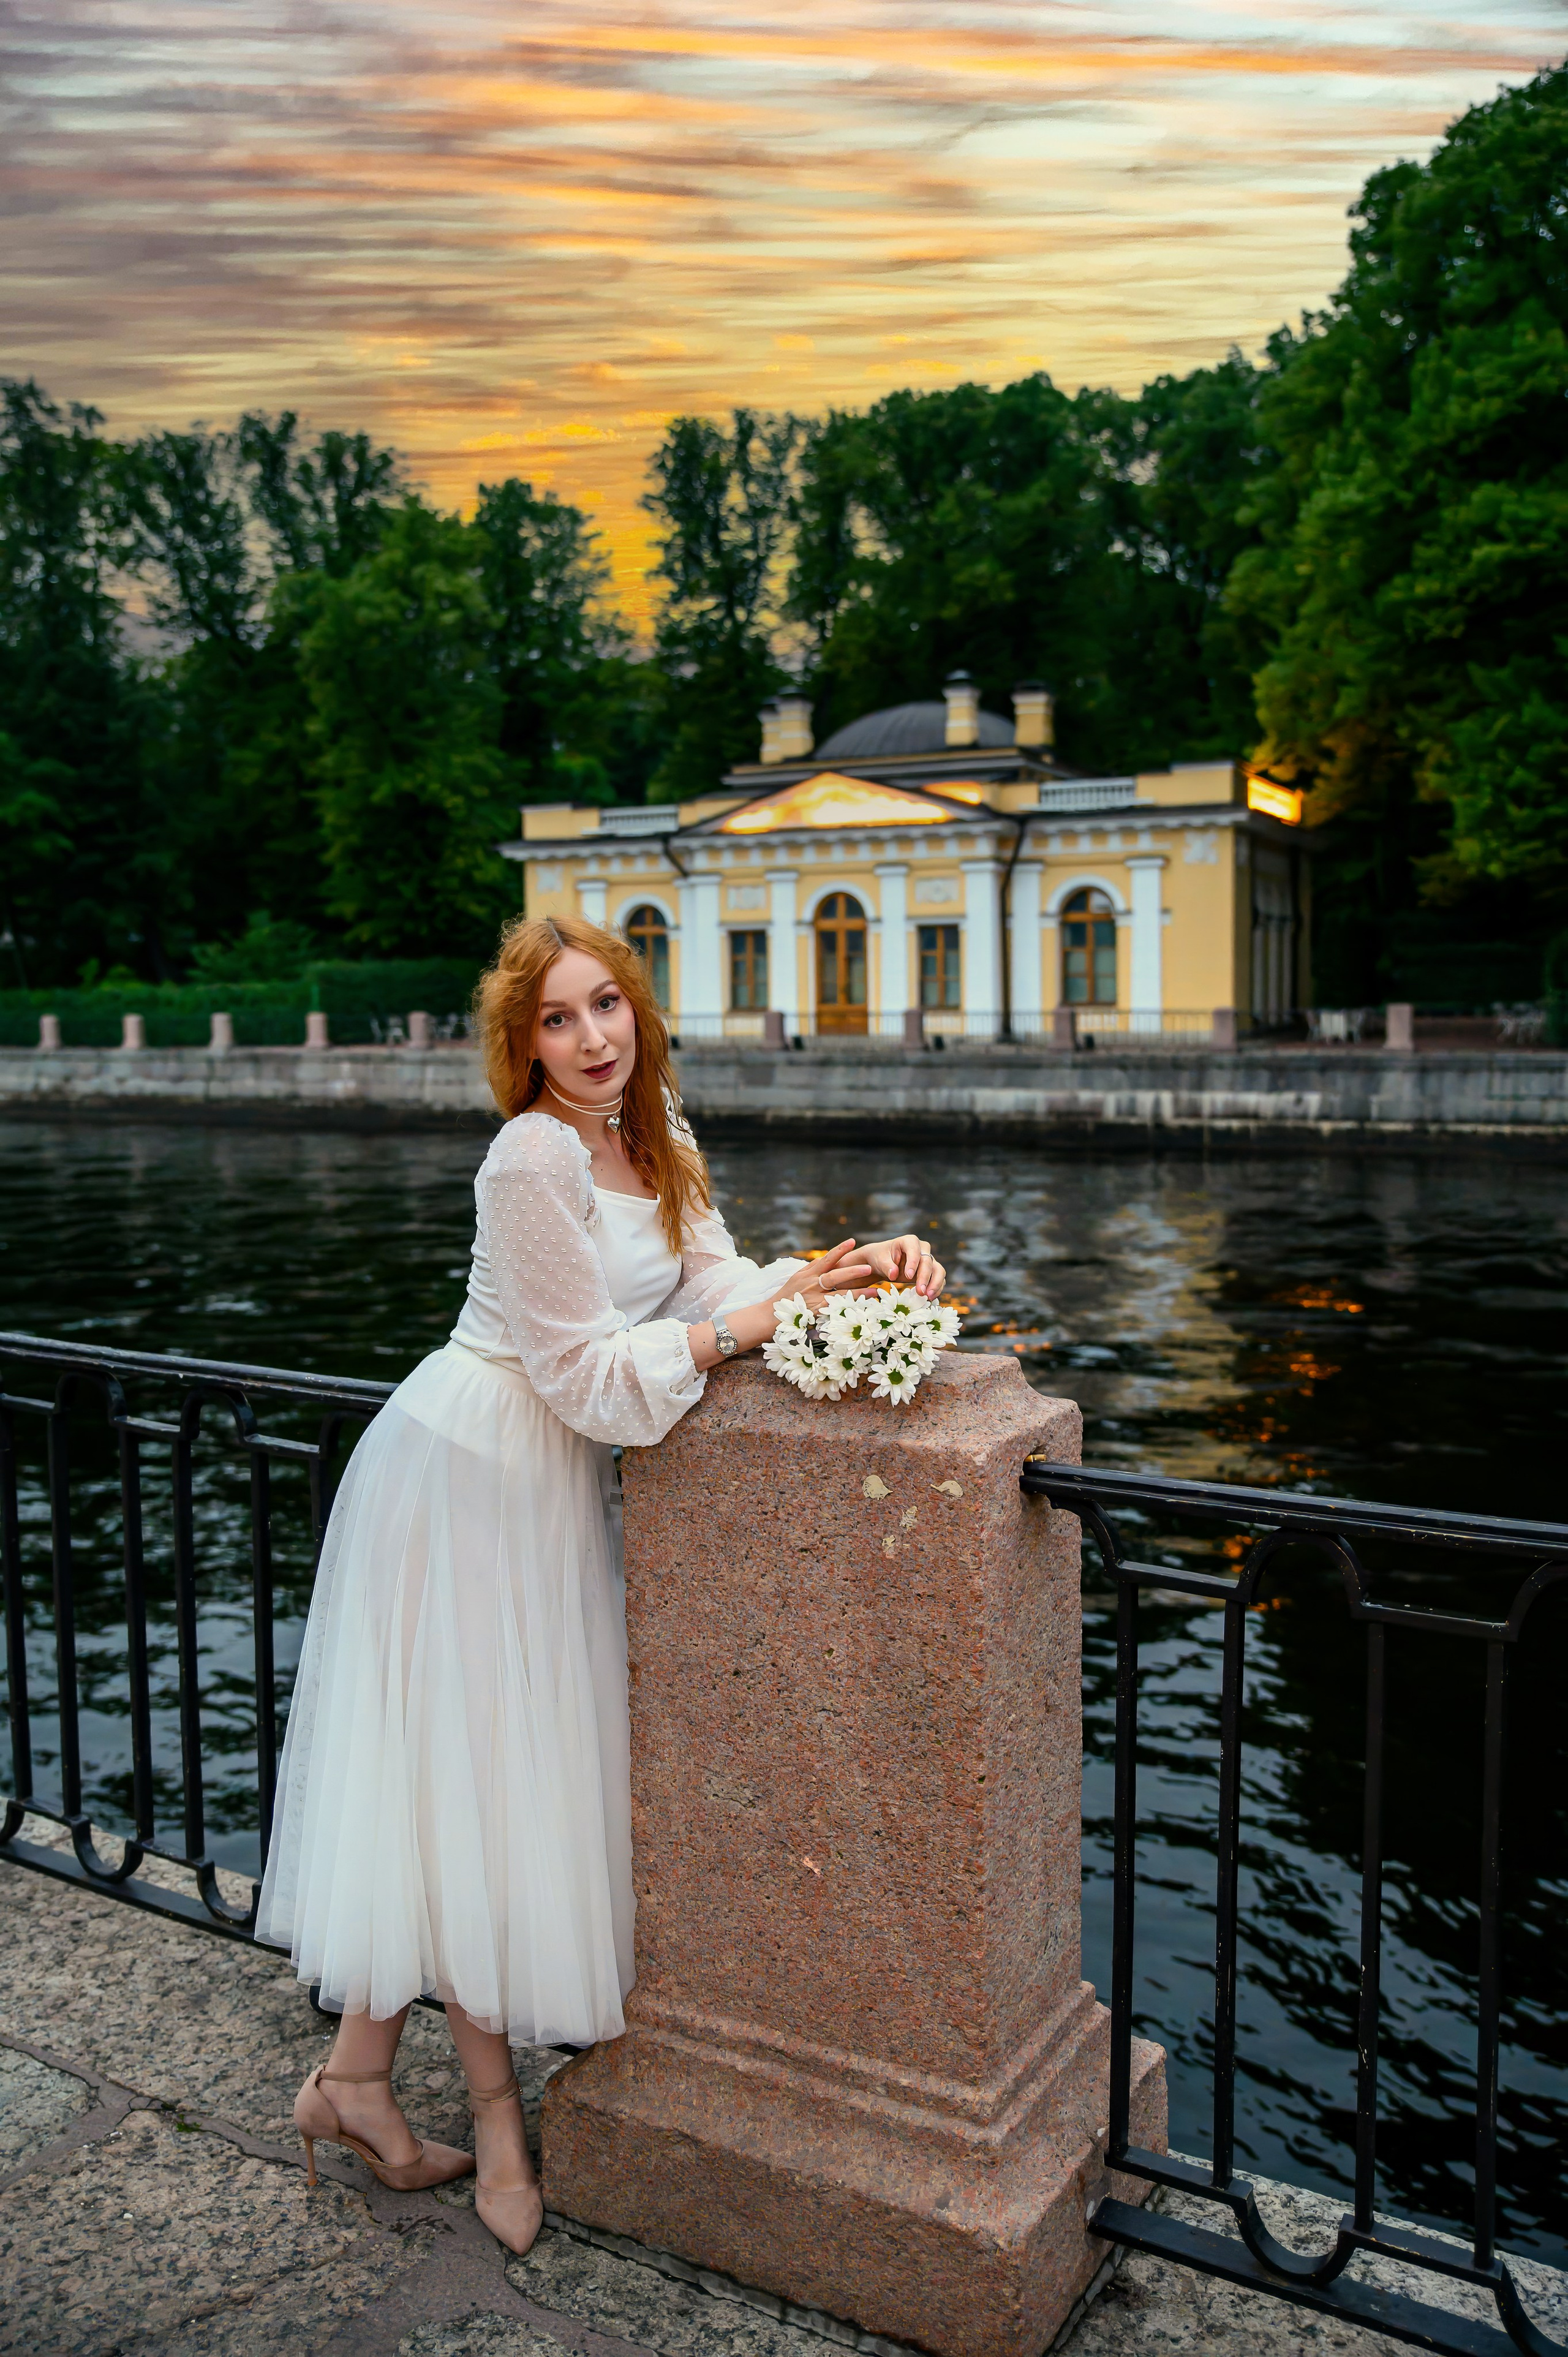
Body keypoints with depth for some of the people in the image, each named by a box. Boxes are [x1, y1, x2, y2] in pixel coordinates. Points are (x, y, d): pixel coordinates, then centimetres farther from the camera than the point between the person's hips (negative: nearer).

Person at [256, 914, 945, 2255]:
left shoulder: (651, 1135, 6)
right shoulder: (534, 1158, -22)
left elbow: (711, 1279, 1)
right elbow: (585, 1371, -21)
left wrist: (858, 1270, -12)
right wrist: (753, 1323, -18)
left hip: (547, 1486, 9)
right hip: (471, 1479, -8)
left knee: (451, 1789, 13)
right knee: (472, 1786, 3)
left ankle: (358, 2074, 27)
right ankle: (496, 2109, 21)